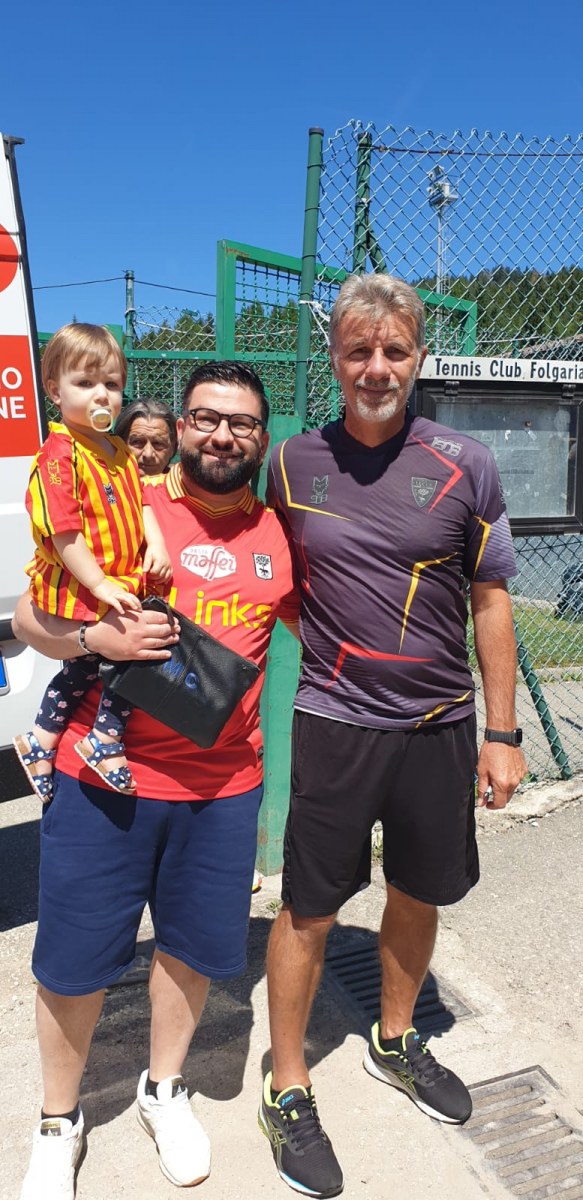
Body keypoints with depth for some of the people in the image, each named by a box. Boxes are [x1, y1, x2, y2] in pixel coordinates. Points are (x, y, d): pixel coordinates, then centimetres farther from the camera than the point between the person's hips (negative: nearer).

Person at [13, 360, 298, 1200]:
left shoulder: (279, 536, 3)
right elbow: (29, 618, -4)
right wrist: (100, 637, -22)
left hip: (223, 785, 3)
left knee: (195, 944, 17)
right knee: (74, 958, 10)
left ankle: (163, 1089, 47)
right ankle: (59, 1123, 39)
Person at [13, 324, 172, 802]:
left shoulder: (120, 453, 11)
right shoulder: (59, 455, -16)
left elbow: (140, 502, 15)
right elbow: (62, 531, -20)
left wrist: (156, 544, -4)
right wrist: (101, 587, -21)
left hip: (119, 583, 9)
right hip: (79, 589, -8)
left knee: (83, 665, 18)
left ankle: (41, 740, 36)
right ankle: (106, 741, 8)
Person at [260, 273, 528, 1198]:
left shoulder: (465, 466, -4)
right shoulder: (293, 462, -1)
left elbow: (491, 602, 1)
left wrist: (502, 732, 0)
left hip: (440, 725, 2)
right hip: (333, 724, -1)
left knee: (420, 895, 18)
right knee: (310, 911, 6)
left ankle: (396, 1042, 46)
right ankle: (287, 1092, 30)